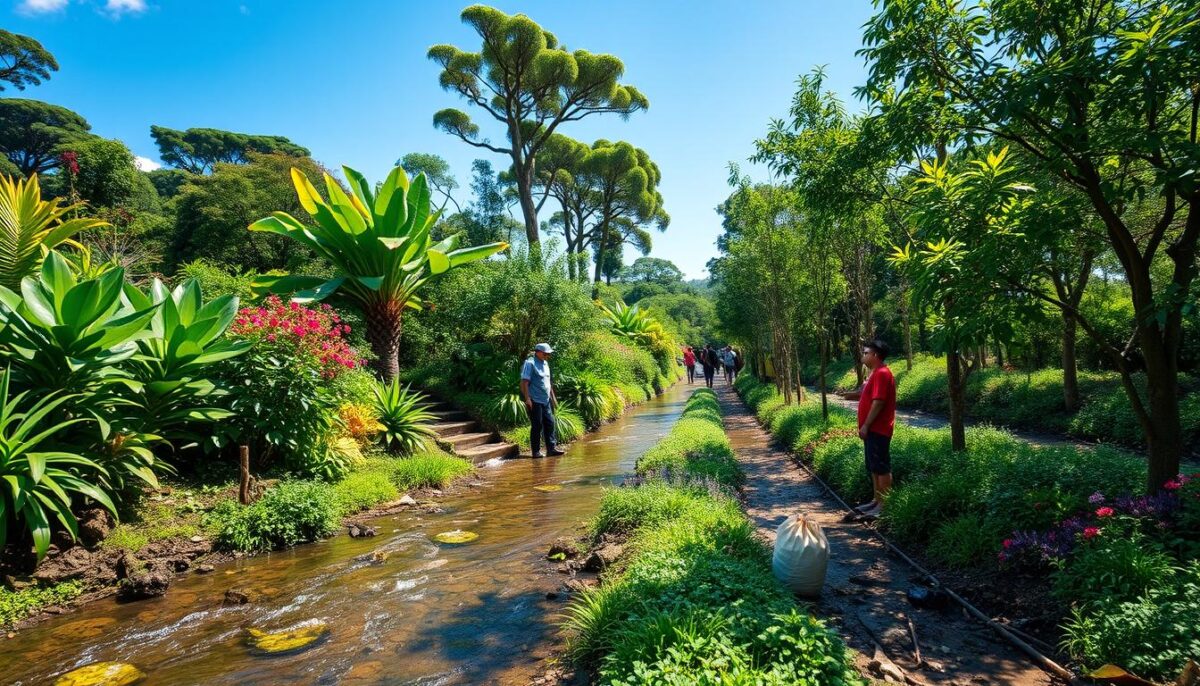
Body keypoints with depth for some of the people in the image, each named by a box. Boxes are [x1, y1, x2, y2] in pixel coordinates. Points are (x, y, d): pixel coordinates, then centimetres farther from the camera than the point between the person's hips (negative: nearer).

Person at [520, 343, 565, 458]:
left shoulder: (545, 363, 16)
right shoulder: (529, 363, -9)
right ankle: (536, 451, 7)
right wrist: (527, 399, -21)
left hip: (546, 401, 8)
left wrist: (553, 397, 22)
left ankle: (551, 448, 13)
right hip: (535, 401, -8)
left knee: (550, 423, 7)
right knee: (537, 426, -2)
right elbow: (524, 382, -15)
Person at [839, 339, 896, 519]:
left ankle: (885, 504, 1)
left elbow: (878, 402, -22)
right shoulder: (876, 373, 16)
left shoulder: (881, 374, -17)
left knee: (882, 467, -5)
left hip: (877, 429, -11)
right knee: (874, 467, 15)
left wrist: (865, 425, -21)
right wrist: (852, 395, 12)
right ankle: (877, 500, 22)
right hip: (873, 429, 11)